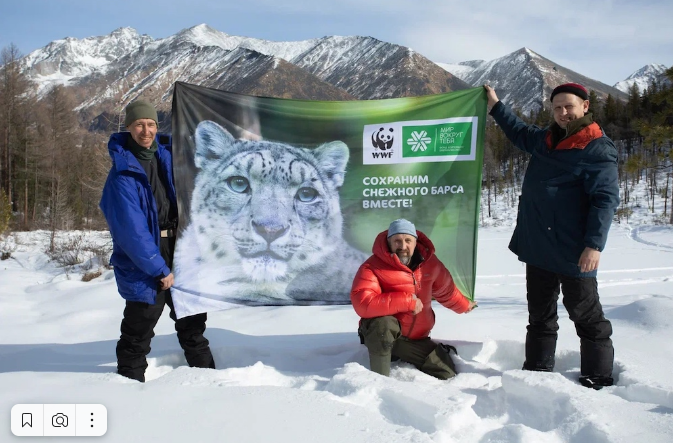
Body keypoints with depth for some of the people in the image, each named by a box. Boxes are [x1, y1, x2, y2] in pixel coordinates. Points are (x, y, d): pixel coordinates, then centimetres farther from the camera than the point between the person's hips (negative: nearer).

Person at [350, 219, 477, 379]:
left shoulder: (429, 262, -1)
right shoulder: (373, 267, -20)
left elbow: (446, 290, 20)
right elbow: (363, 304, -35)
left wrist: (463, 305, 34)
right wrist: (407, 301, -31)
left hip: (416, 338, 6)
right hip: (380, 335, -5)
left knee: (447, 375, 4)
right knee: (383, 323, -40)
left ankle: (400, 355, 24)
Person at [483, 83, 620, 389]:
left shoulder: (598, 149, -10)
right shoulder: (545, 140, 13)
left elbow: (606, 199, -17)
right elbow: (519, 133, 36)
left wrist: (594, 245, -24)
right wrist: (496, 107, 35)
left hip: (573, 253, -7)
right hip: (537, 248, 8)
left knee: (587, 317, 3)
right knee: (540, 315, 15)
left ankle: (598, 379, 14)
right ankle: (537, 371, 25)